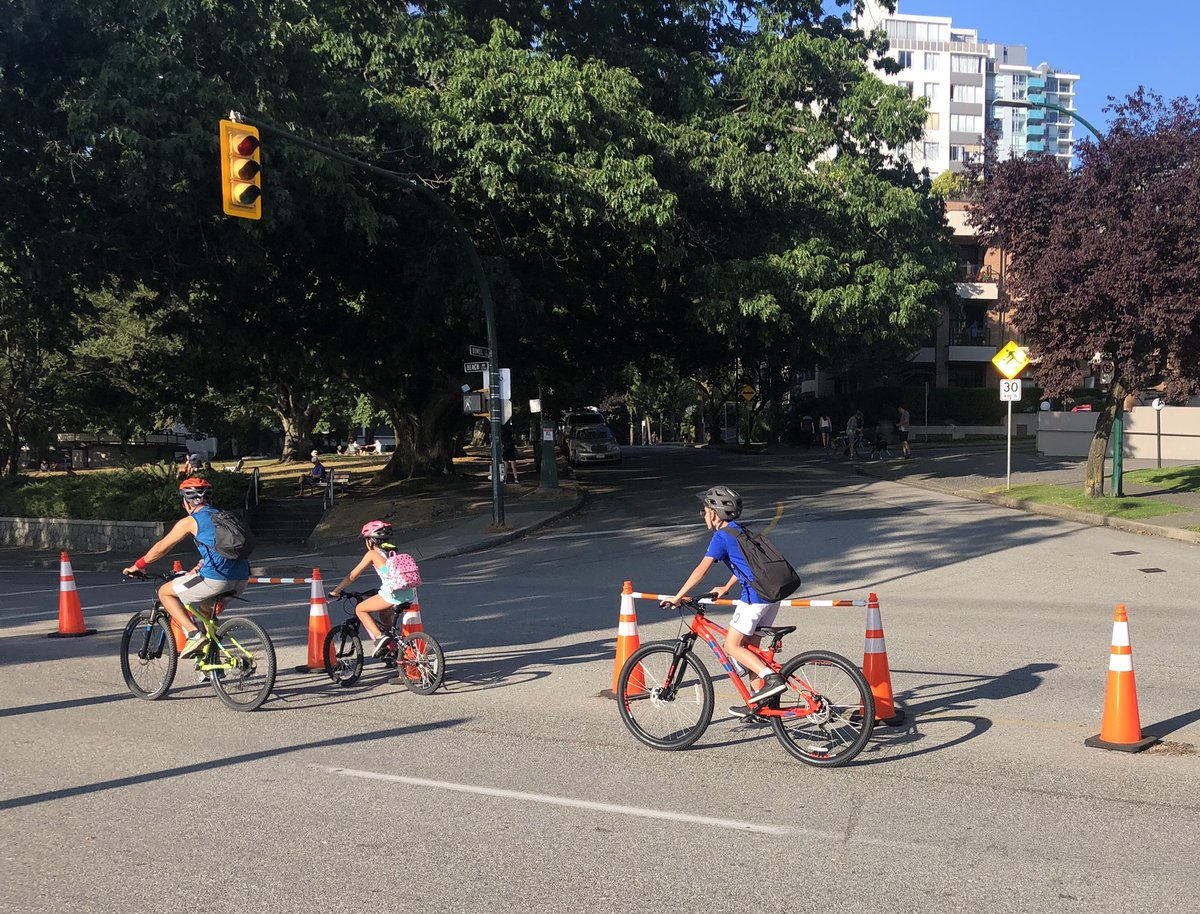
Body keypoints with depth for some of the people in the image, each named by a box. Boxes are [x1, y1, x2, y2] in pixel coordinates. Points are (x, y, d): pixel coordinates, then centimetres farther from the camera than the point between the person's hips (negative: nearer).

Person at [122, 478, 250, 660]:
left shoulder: (189, 521, 4)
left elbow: (161, 548, 13)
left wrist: (137, 566, 27)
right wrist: (198, 568, 48)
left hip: (216, 579, -7)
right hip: (241, 580, 7)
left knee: (165, 592, 13)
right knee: (206, 609, 33)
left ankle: (194, 633, -2)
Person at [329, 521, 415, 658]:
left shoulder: (372, 553, 6)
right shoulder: (392, 551, 24)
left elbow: (353, 576, 8)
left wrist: (335, 591, 16)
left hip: (393, 593, -7)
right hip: (409, 594, 7)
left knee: (360, 610, 12)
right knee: (385, 614, 33)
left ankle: (379, 637, -4)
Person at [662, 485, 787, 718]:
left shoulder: (721, 536, -7)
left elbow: (702, 569, -13)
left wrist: (677, 597, -9)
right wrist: (726, 588, 40)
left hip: (755, 595, -9)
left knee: (731, 646, -1)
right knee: (750, 646, 15)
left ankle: (771, 678, -15)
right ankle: (757, 704, 18)